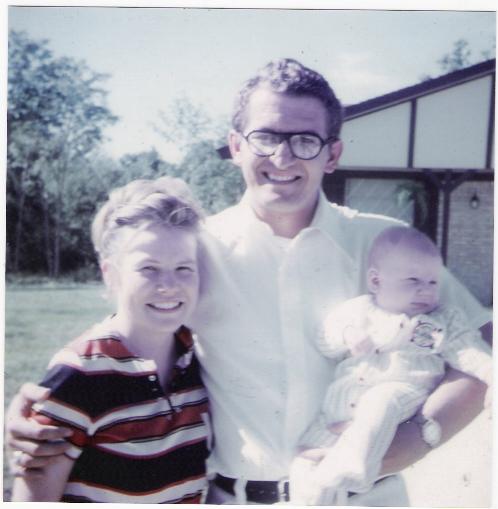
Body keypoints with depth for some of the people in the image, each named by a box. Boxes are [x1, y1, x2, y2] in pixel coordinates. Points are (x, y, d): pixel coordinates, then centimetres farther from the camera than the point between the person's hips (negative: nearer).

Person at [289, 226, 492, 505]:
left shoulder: (444, 320, 16)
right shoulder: (358, 309, 17)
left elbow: (466, 350, 6)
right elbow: (325, 342, 18)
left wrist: (490, 371, -13)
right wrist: (347, 336, -4)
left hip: (402, 388, -4)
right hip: (347, 388, 4)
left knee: (380, 404, -34)